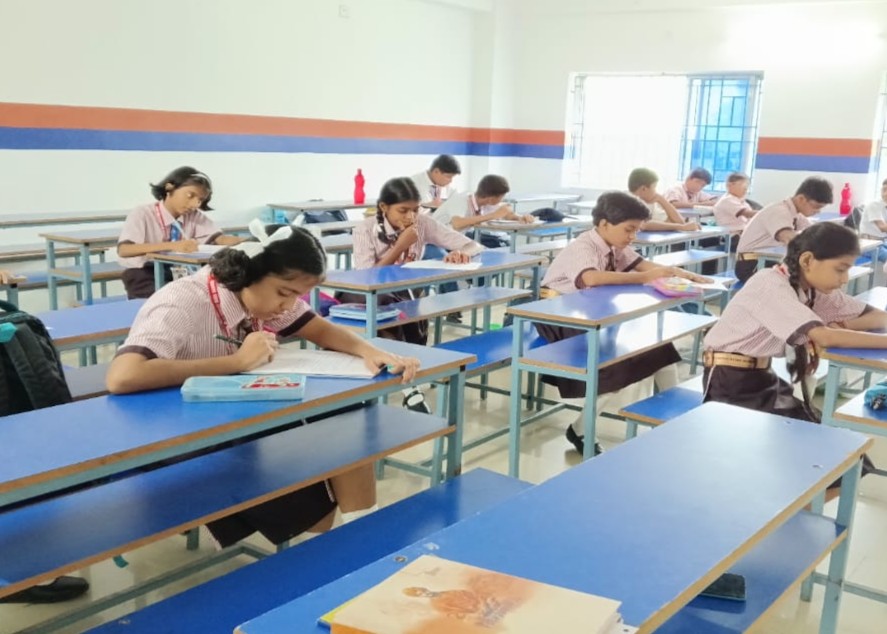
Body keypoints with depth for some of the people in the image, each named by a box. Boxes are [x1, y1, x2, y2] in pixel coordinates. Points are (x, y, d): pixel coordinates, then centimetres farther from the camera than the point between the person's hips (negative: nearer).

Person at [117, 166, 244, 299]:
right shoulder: (142, 214, -13)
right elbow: (123, 250, -28)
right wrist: (172, 245, -41)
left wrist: (244, 242, -32)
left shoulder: (195, 216, 3)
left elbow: (219, 239, -9)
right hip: (145, 276, -5)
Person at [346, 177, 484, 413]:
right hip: (364, 297, -2)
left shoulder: (422, 223, -8)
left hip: (402, 293, 2)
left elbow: (472, 245, -9)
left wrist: (458, 254, -33)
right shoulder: (365, 230, -14)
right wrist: (400, 247, -25)